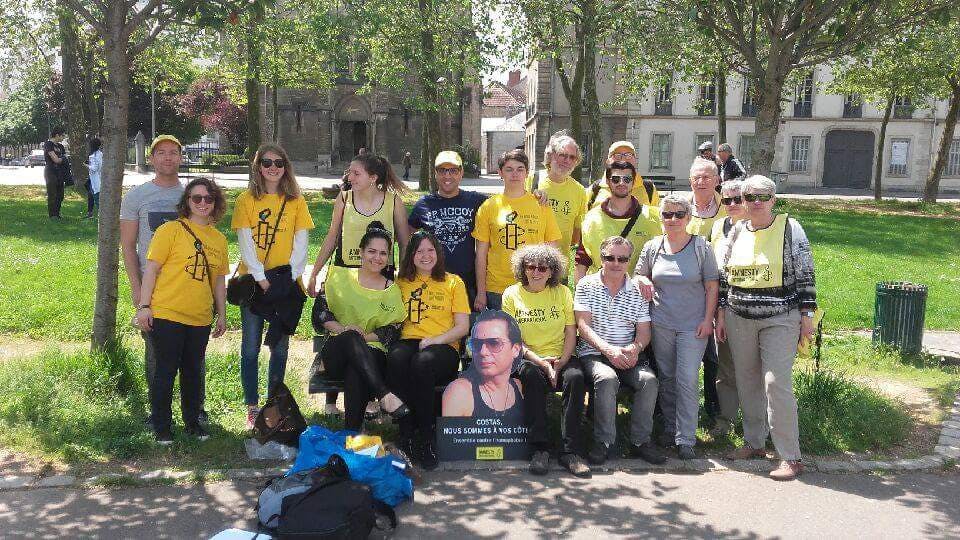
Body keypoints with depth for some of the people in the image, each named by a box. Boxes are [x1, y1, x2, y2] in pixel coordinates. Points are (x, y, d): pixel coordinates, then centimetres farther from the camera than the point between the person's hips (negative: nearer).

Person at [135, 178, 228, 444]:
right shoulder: (171, 230, -5)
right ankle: (161, 427, 16)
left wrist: (222, 315, 19)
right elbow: (151, 268, -7)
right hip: (167, 315, -5)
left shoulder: (219, 239, 11)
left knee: (194, 372, 13)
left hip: (201, 319, 5)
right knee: (166, 371, 3)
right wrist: (144, 306, -11)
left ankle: (192, 422, 28)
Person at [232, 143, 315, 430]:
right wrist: (261, 278, -14)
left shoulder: (296, 202, 7)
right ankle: (252, 408, 8)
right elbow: (246, 243, -3)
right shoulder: (246, 200, 2)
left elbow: (301, 244, 2)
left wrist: (289, 276, -11)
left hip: (285, 284, 2)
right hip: (254, 282, -1)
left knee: (280, 347, 8)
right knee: (251, 347, 0)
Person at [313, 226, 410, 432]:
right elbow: (320, 309, 6)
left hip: (371, 354, 0)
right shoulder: (340, 276, 13)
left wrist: (366, 336, -12)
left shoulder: (392, 290, 14)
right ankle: (385, 395, -49)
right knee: (351, 337, -38)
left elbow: (392, 330, 7)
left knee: (355, 373, -39)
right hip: (336, 353, 0)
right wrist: (343, 330, -12)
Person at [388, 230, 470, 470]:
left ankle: (426, 438, -28)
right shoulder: (401, 282, 23)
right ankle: (407, 433, -30)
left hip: (444, 347, -2)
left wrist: (435, 340, -9)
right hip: (409, 342, 2)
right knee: (397, 358, -36)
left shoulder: (453, 282, 15)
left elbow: (463, 327, 6)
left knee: (422, 362, -38)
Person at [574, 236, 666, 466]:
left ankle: (640, 440, -11)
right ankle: (604, 442, -21)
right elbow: (583, 325, -7)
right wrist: (608, 349, -22)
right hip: (593, 354, -3)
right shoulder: (587, 285, 2)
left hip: (628, 357, 3)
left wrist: (635, 348, -18)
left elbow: (644, 331, 7)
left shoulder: (637, 291, 10)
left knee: (649, 379, -26)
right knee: (607, 379, -34)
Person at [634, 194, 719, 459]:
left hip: (693, 325, -3)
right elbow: (639, 274, 17)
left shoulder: (701, 246, -3)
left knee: (688, 380, -7)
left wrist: (708, 319, -7)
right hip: (660, 323, 3)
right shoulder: (652, 247, 4)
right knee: (666, 378, 11)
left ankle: (686, 440, 0)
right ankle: (670, 429, 26)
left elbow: (712, 285, -1)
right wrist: (643, 282, -6)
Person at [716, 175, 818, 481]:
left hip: (780, 318, -5)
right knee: (747, 381, 11)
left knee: (776, 382, -12)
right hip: (739, 318, 5)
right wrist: (721, 314, 10)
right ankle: (754, 442, 26)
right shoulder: (737, 231, 9)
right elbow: (723, 275, 13)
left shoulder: (789, 228, -3)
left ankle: (791, 457, -4)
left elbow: (805, 273, -3)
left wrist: (807, 314, -6)